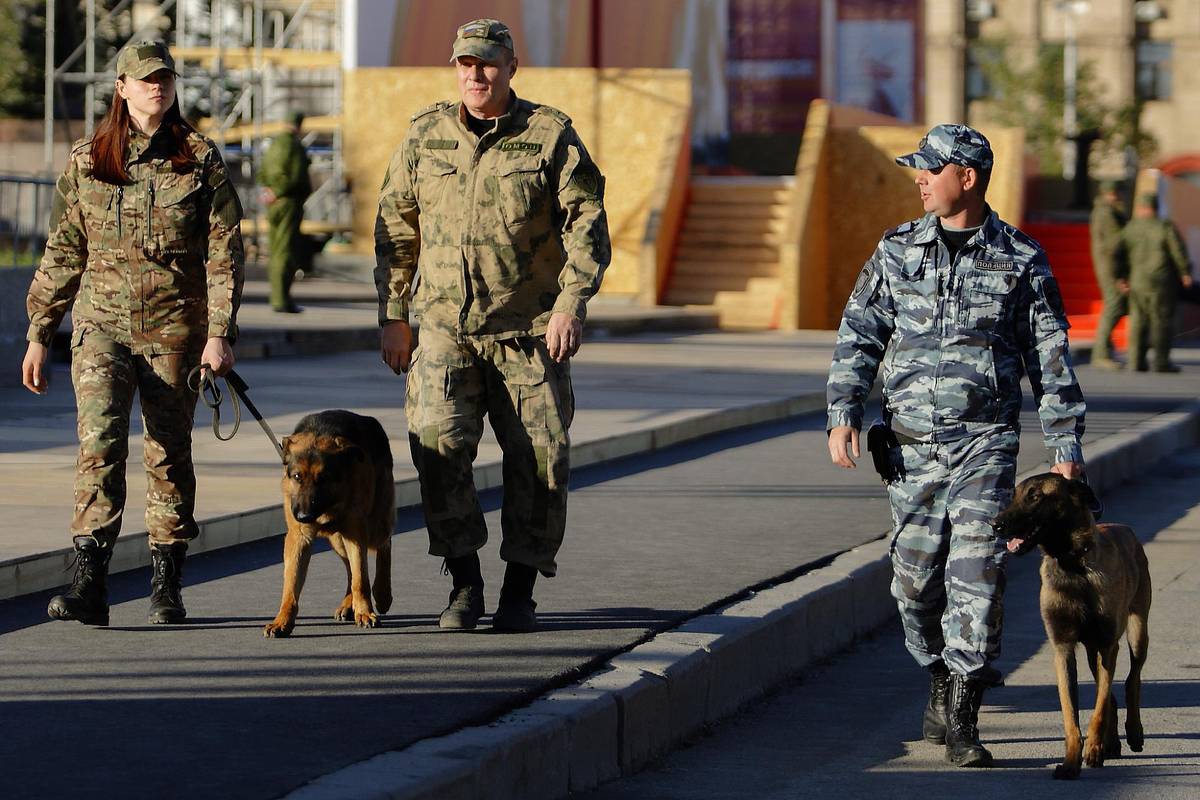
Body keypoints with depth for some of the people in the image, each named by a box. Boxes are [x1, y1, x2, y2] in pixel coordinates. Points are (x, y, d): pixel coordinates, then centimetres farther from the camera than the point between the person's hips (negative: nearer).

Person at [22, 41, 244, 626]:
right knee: (99, 439, -17)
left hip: (175, 330, 0)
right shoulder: (86, 161, 7)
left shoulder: (201, 160, 2)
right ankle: (88, 584, -23)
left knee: (170, 453, 6)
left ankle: (167, 585, 19)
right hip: (102, 321, 0)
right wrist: (38, 335, 10)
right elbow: (62, 254, 12)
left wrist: (219, 333, -9)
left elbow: (223, 253, 0)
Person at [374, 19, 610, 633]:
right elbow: (396, 228, 14)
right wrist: (392, 316, 10)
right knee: (437, 442, -16)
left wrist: (572, 302, -16)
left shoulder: (550, 135, 1)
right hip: (445, 330, 1)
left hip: (530, 334, -1)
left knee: (538, 458, 0)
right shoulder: (424, 136, 8)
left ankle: (520, 591, 14)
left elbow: (586, 224, -3)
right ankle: (464, 582, -3)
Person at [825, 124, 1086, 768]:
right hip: (910, 443, 3)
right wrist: (843, 414, -5)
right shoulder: (897, 251, 7)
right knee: (916, 576, 6)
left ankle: (961, 720, -8)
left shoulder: (1021, 260, 1)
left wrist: (1065, 445, 2)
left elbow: (1050, 358, 5)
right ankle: (942, 680, 29)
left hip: (986, 442, -3)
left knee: (977, 575, -11)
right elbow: (859, 335, 8)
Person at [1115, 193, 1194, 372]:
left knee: (1139, 320, 10)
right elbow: (1178, 252, -9)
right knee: (1162, 320, 0)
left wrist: (1122, 276, 12)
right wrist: (1185, 273, 1)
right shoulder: (1165, 227, -7)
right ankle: (1161, 361, -2)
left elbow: (1118, 254, 4)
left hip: (1137, 282, 3)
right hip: (1161, 282, -3)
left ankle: (1136, 360, 7)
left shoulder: (1130, 228, 3)